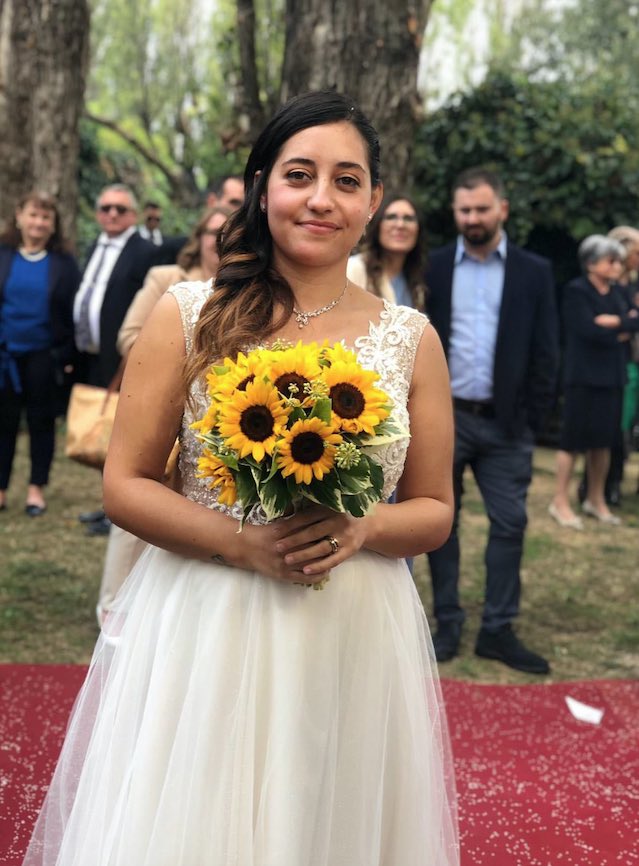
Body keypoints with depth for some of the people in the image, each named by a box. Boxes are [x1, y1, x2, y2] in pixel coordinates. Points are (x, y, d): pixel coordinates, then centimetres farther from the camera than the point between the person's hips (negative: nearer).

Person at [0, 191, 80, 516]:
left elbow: (73, 312, -1)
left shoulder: (64, 262, -1)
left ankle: (36, 489, 18)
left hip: (45, 356, -1)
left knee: (41, 421, 8)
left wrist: (70, 355, -8)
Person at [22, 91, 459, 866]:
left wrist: (360, 529, -14)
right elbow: (124, 486, -3)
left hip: (354, 646, 2)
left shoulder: (411, 339, 2)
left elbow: (434, 511, 8)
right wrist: (243, 542, -18)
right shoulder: (189, 316, -3)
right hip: (201, 634, -1)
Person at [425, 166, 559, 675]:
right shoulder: (434, 267, 2)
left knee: (510, 525, 2)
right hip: (446, 417, 0)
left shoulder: (534, 272, 3)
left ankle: (498, 631, 12)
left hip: (506, 423, 0)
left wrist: (532, 421, -4)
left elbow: (545, 352, 2)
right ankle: (448, 625, 17)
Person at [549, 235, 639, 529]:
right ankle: (560, 502, 5)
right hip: (584, 376, -7)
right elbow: (589, 330, -17)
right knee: (574, 439, -3)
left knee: (603, 441, 11)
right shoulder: (576, 291, -7)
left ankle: (596, 500, 22)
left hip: (611, 376, 7)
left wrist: (615, 322, -14)